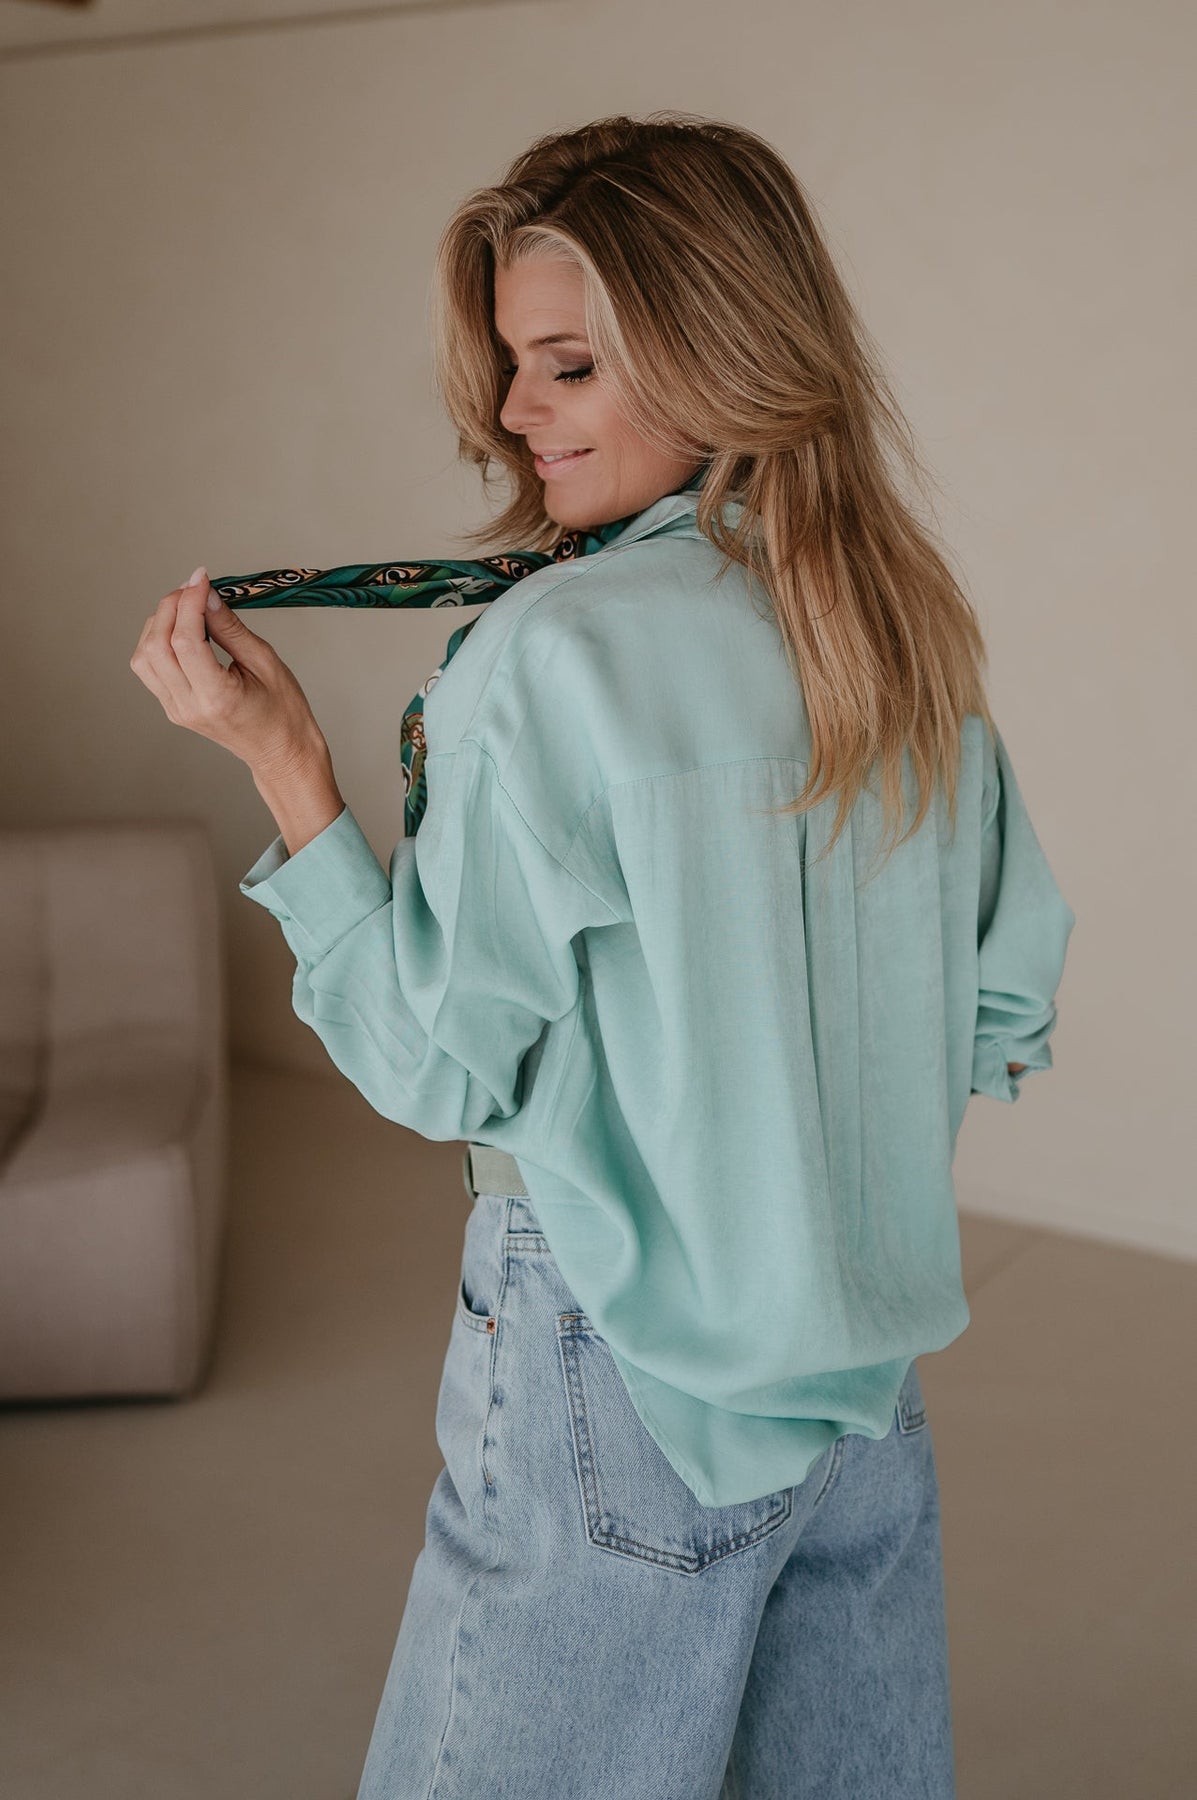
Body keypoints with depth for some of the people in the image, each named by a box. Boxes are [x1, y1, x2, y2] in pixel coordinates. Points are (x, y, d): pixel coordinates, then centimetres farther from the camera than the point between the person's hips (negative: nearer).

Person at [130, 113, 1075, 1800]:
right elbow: (1010, 1011, 8)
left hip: (625, 1352, -6)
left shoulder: (549, 658, -18)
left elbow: (435, 1064, -14)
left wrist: (284, 758, -12)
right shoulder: (912, 637, 2)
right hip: (869, 1348, 7)